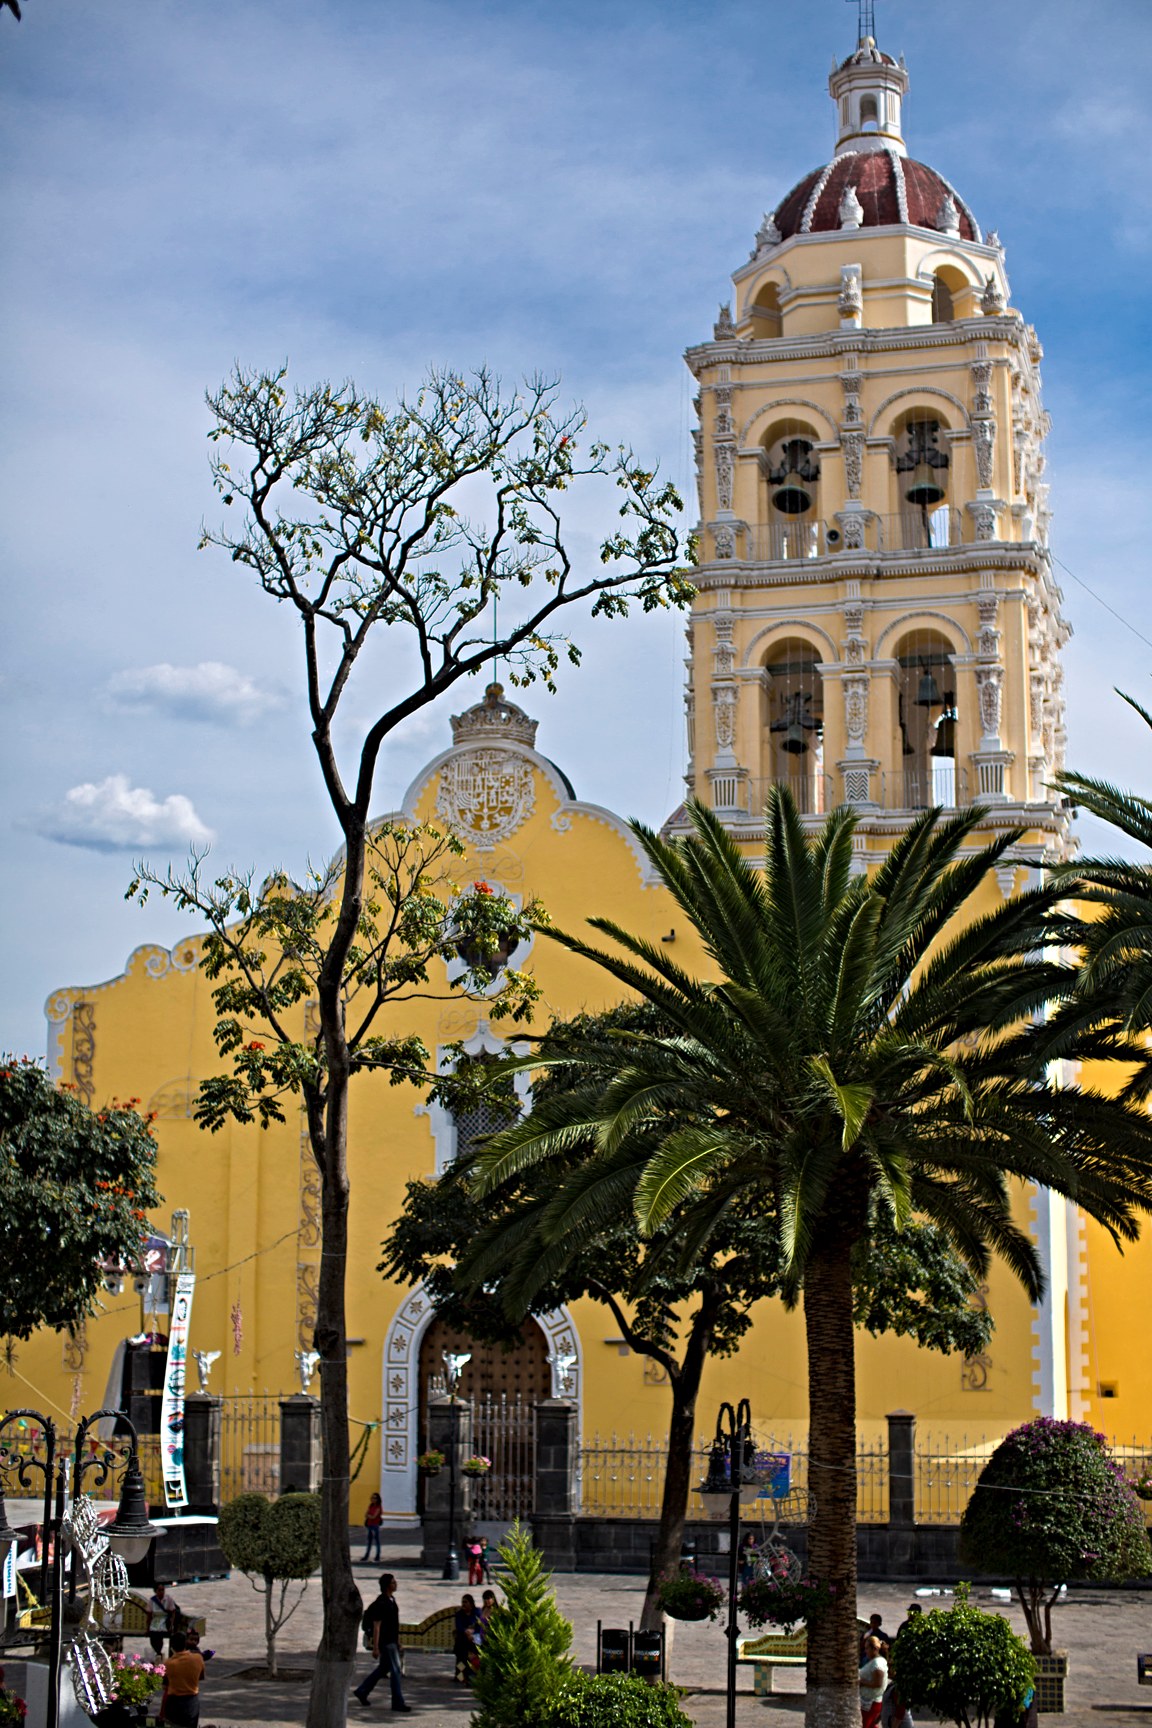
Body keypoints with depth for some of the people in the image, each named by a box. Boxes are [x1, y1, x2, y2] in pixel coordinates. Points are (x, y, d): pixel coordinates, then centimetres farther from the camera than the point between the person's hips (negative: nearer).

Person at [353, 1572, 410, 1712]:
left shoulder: (392, 1599, 10)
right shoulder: (380, 1603, -19)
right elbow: (376, 1627, -20)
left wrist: (398, 1640, 22)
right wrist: (375, 1647, -21)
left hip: (392, 1641, 10)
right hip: (385, 1643, -10)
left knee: (383, 1668, 17)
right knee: (395, 1670, -6)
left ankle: (361, 1691, 29)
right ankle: (398, 1702, 0)